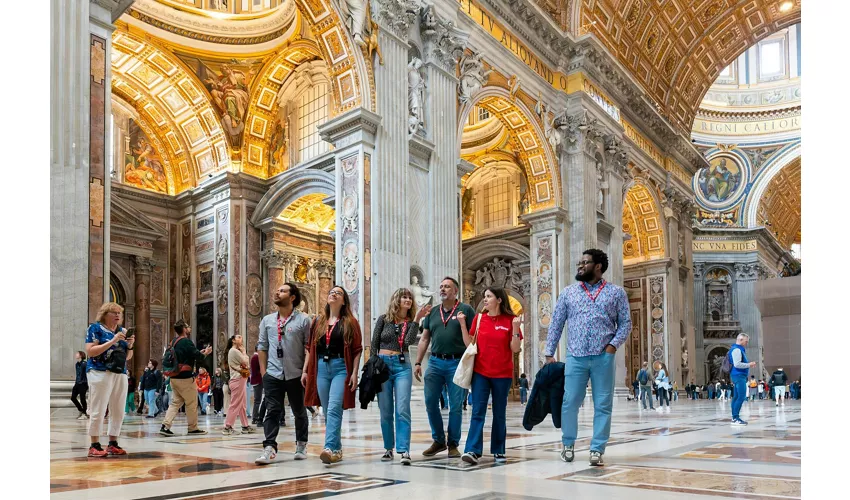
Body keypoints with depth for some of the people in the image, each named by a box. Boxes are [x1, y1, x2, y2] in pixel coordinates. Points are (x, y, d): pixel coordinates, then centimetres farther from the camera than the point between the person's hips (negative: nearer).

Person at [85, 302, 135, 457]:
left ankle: (113, 444, 14)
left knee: (119, 411, 6)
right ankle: (94, 446, 0)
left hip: (121, 374, 6)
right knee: (98, 410, -6)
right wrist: (112, 341, -17)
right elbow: (89, 352, -11)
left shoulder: (122, 331, 17)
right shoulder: (95, 328, 0)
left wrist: (130, 345, -2)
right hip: (101, 373, -6)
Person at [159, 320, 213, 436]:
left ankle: (165, 425, 0)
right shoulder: (187, 341, -14)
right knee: (192, 403, 4)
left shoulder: (173, 342, 13)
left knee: (175, 402, 12)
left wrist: (199, 353, 18)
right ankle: (193, 428, 12)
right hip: (185, 378, -8)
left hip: (173, 377, 8)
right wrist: (205, 353, 4)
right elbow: (198, 357, -16)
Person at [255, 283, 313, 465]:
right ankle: (269, 448, -7)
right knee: (272, 411, -5)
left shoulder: (303, 320, -3)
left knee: (299, 411, 11)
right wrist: (263, 372, 4)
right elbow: (262, 347, 11)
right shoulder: (267, 320, 8)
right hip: (273, 374, 2)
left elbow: (309, 347, -6)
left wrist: (305, 371, -14)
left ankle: (301, 446, 26)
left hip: (295, 375, -2)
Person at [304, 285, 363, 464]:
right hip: (321, 367, 5)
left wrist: (355, 373, -9)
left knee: (334, 409, -17)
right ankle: (337, 449, 18)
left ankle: (330, 448, -24)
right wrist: (306, 370, 8)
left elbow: (357, 349, -2)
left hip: (341, 368, -5)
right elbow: (310, 348, 15)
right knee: (327, 411, 8)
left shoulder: (350, 322, 3)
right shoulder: (318, 322, 14)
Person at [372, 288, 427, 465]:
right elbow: (374, 344, 6)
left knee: (402, 410, -10)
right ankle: (388, 448, 18)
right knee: (385, 411, 6)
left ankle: (404, 450, -11)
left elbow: (409, 341, -12)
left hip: (402, 366, 0)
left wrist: (417, 319, -14)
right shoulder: (384, 319, 5)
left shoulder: (411, 322, 7)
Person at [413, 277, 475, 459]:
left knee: (455, 406, 2)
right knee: (430, 403, 4)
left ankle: (453, 444, 15)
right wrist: (418, 363, 8)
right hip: (435, 362, 4)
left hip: (457, 363, -4)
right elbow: (424, 339, 15)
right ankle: (438, 441, 21)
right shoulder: (432, 312, 13)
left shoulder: (466, 310, 0)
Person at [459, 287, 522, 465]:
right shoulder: (479, 318, 5)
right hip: (480, 372, 1)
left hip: (503, 375, -1)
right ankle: (473, 451, -10)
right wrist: (462, 324, -4)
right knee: (477, 412, -6)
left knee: (500, 414, 8)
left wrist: (515, 328, -17)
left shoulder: (510, 320, -2)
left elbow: (515, 349, -5)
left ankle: (498, 451, 18)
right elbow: (470, 344, 5)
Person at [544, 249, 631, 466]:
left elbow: (625, 323, 7)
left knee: (603, 405, 3)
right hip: (575, 357, 1)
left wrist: (613, 345, -9)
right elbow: (556, 324, 10)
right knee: (570, 402, 2)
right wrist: (549, 353, 5)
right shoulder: (568, 292, 10)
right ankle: (568, 444, 21)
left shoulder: (616, 293, 6)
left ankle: (597, 449, 13)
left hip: (603, 357, -1)